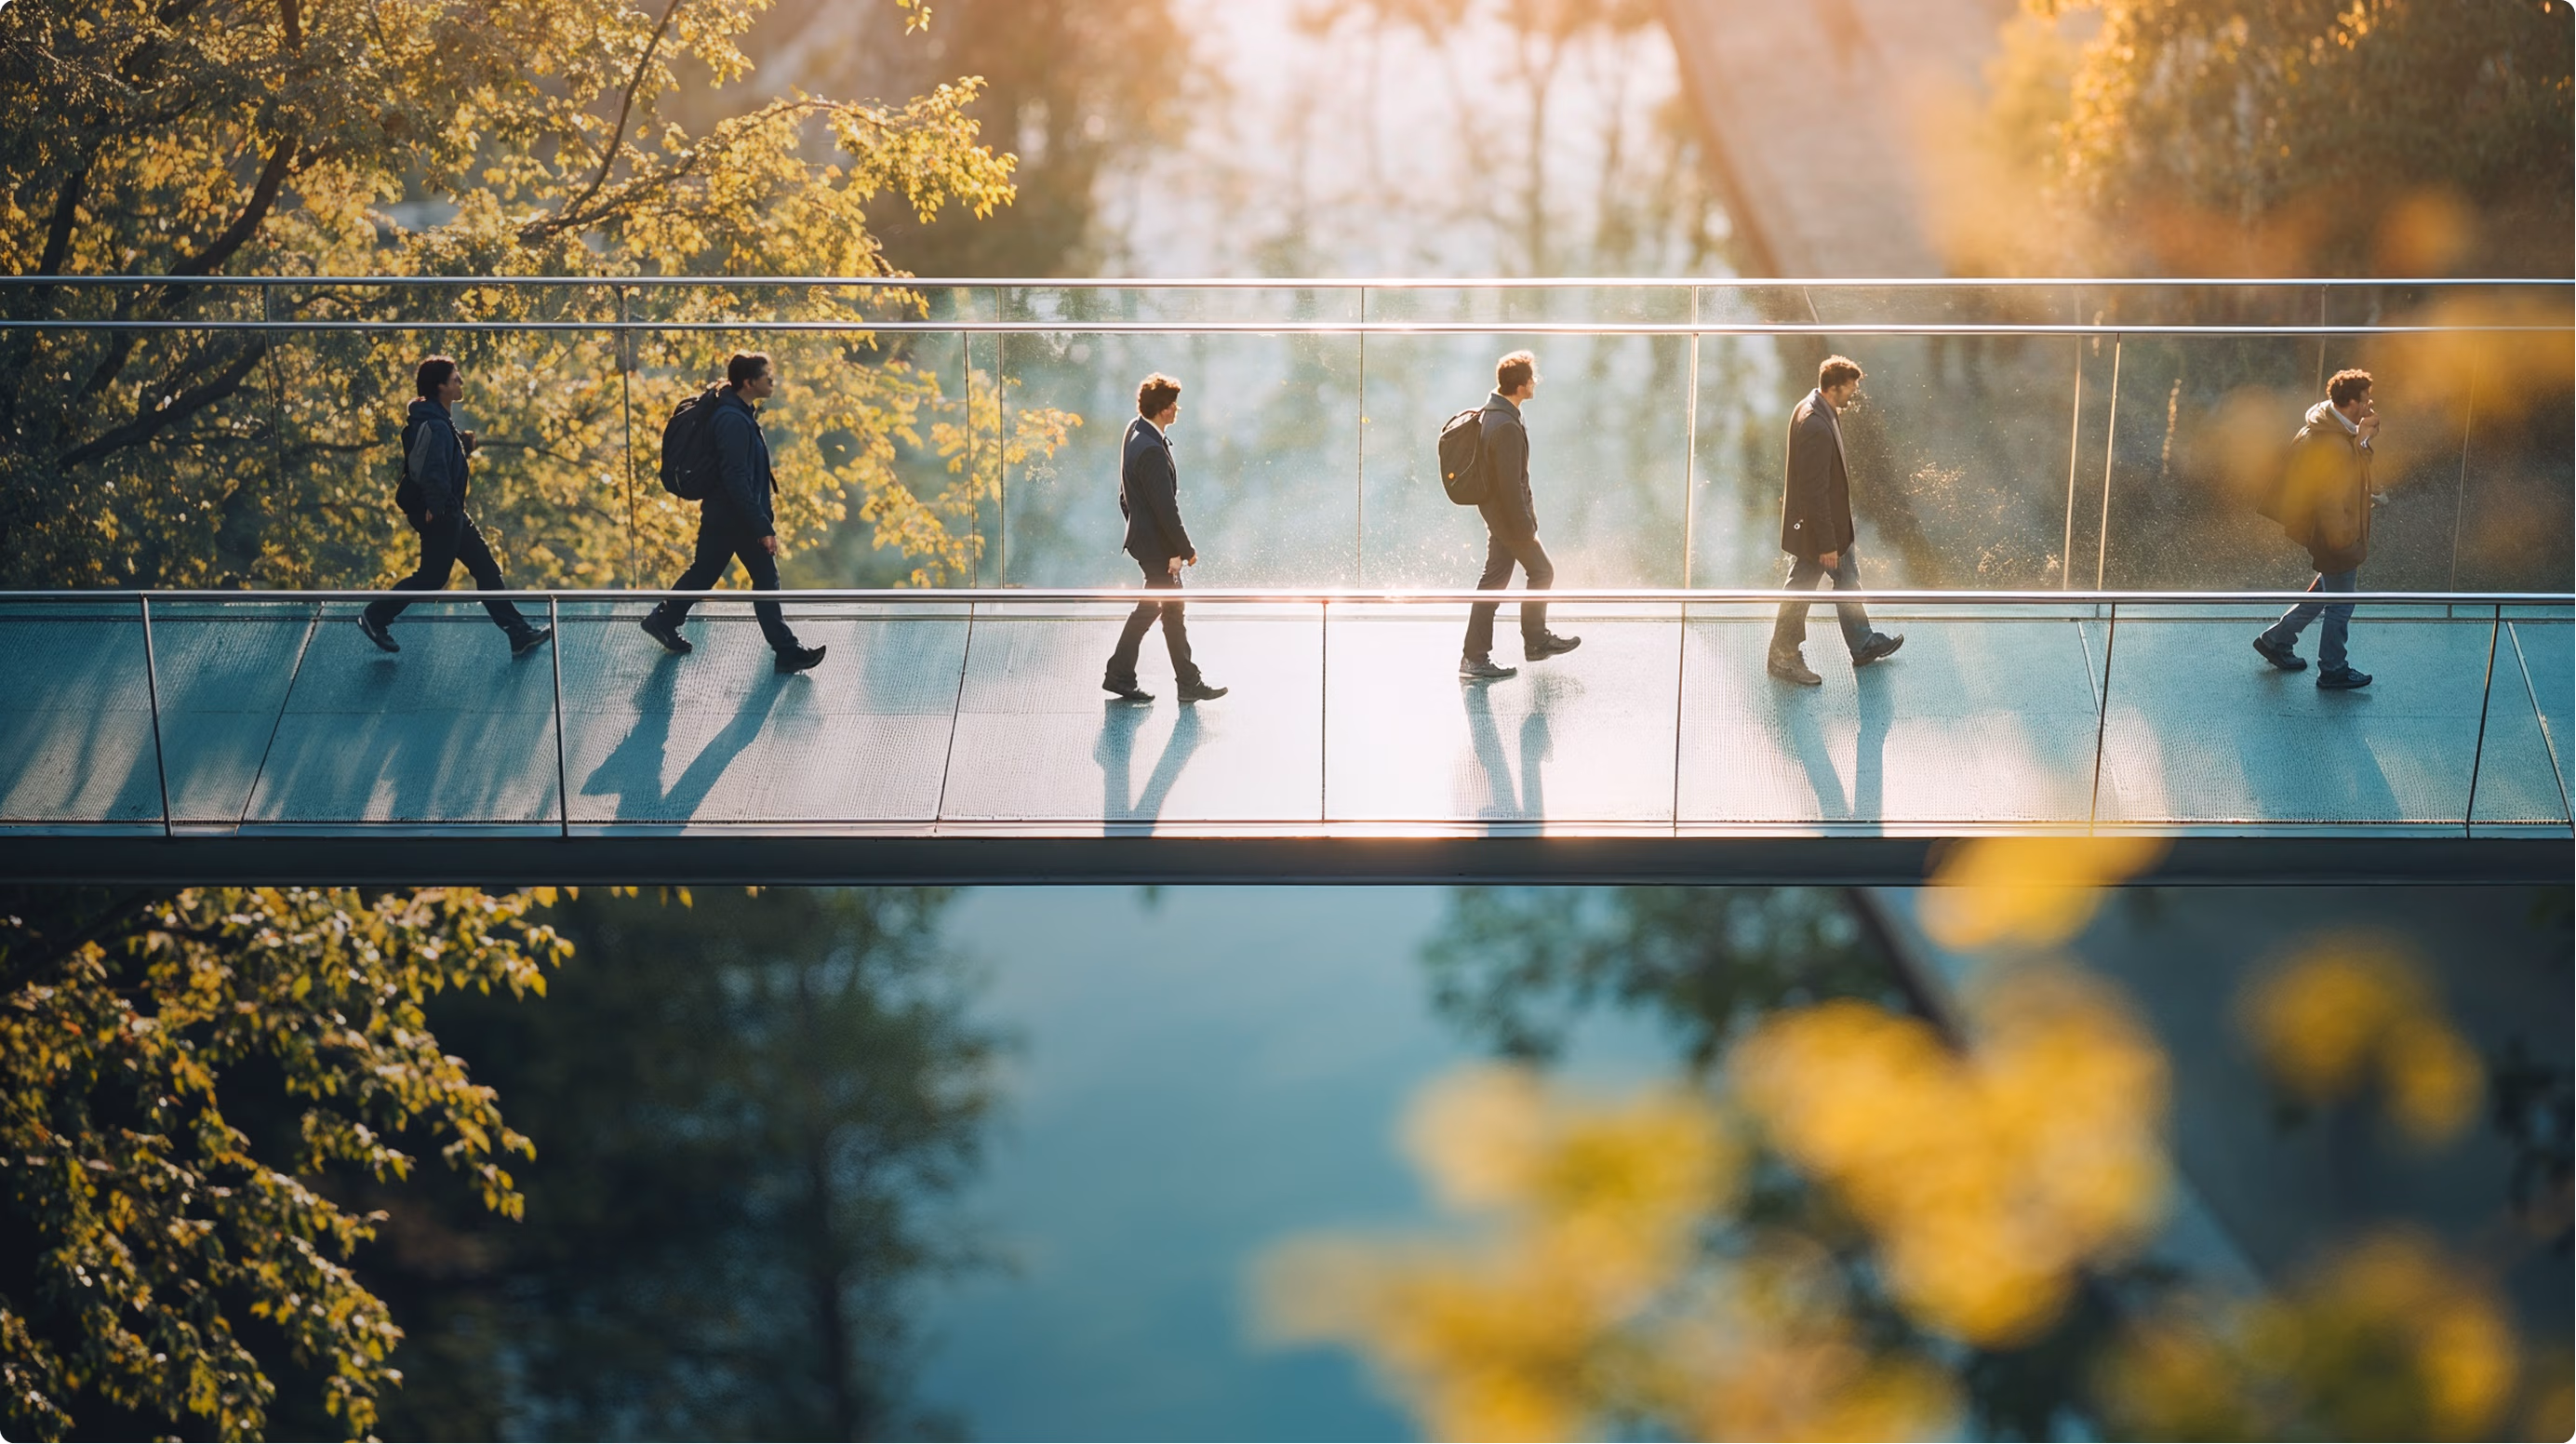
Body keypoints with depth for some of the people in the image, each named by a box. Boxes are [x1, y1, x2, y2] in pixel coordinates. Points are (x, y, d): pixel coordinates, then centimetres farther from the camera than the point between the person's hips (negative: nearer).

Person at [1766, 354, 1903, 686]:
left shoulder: (1814, 408, 0)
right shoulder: (1816, 427, -32)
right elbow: (1815, 491, -28)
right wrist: (1827, 543, -23)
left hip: (1833, 520, 10)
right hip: (1814, 525, -10)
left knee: (1848, 577, 22)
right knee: (1800, 590, 6)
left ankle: (1863, 645, 37)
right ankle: (1783, 658, 22)